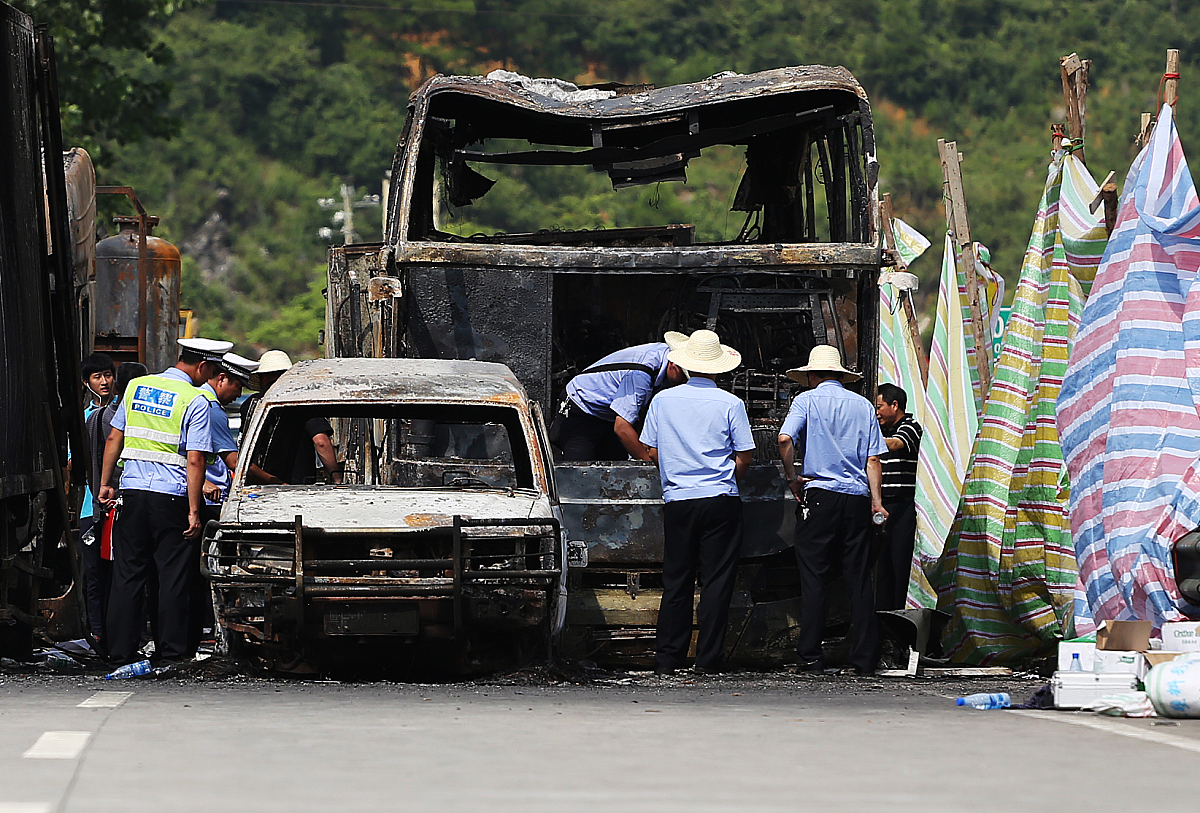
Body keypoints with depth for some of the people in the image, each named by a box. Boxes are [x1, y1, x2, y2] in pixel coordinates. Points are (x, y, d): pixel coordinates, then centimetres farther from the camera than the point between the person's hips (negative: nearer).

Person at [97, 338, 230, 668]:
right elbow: (194, 461, -13)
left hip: (133, 491, 5)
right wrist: (194, 512, -12)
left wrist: (105, 483, 18)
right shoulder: (195, 401, -9)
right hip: (171, 495, -5)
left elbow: (114, 438, 12)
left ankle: (120, 653, 9)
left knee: (127, 574, 9)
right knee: (173, 577, 3)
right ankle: (170, 654, 3)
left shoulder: (136, 387, 9)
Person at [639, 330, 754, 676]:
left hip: (678, 502, 2)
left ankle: (666, 659, 7)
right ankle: (708, 658, -1)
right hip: (721, 501, -2)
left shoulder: (663, 401, 4)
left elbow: (652, 452, 9)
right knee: (716, 580, 1)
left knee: (676, 581, 8)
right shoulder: (730, 404, -4)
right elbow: (744, 457, -2)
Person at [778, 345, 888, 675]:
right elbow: (873, 459, 6)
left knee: (814, 579, 0)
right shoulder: (863, 406, 12)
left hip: (820, 496, -3)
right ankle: (865, 658, 3)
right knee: (859, 579, 5)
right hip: (857, 498, 3)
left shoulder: (807, 400, 2)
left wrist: (792, 476, -3)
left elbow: (785, 438, -15)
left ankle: (811, 657, -2)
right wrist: (876, 501, 5)